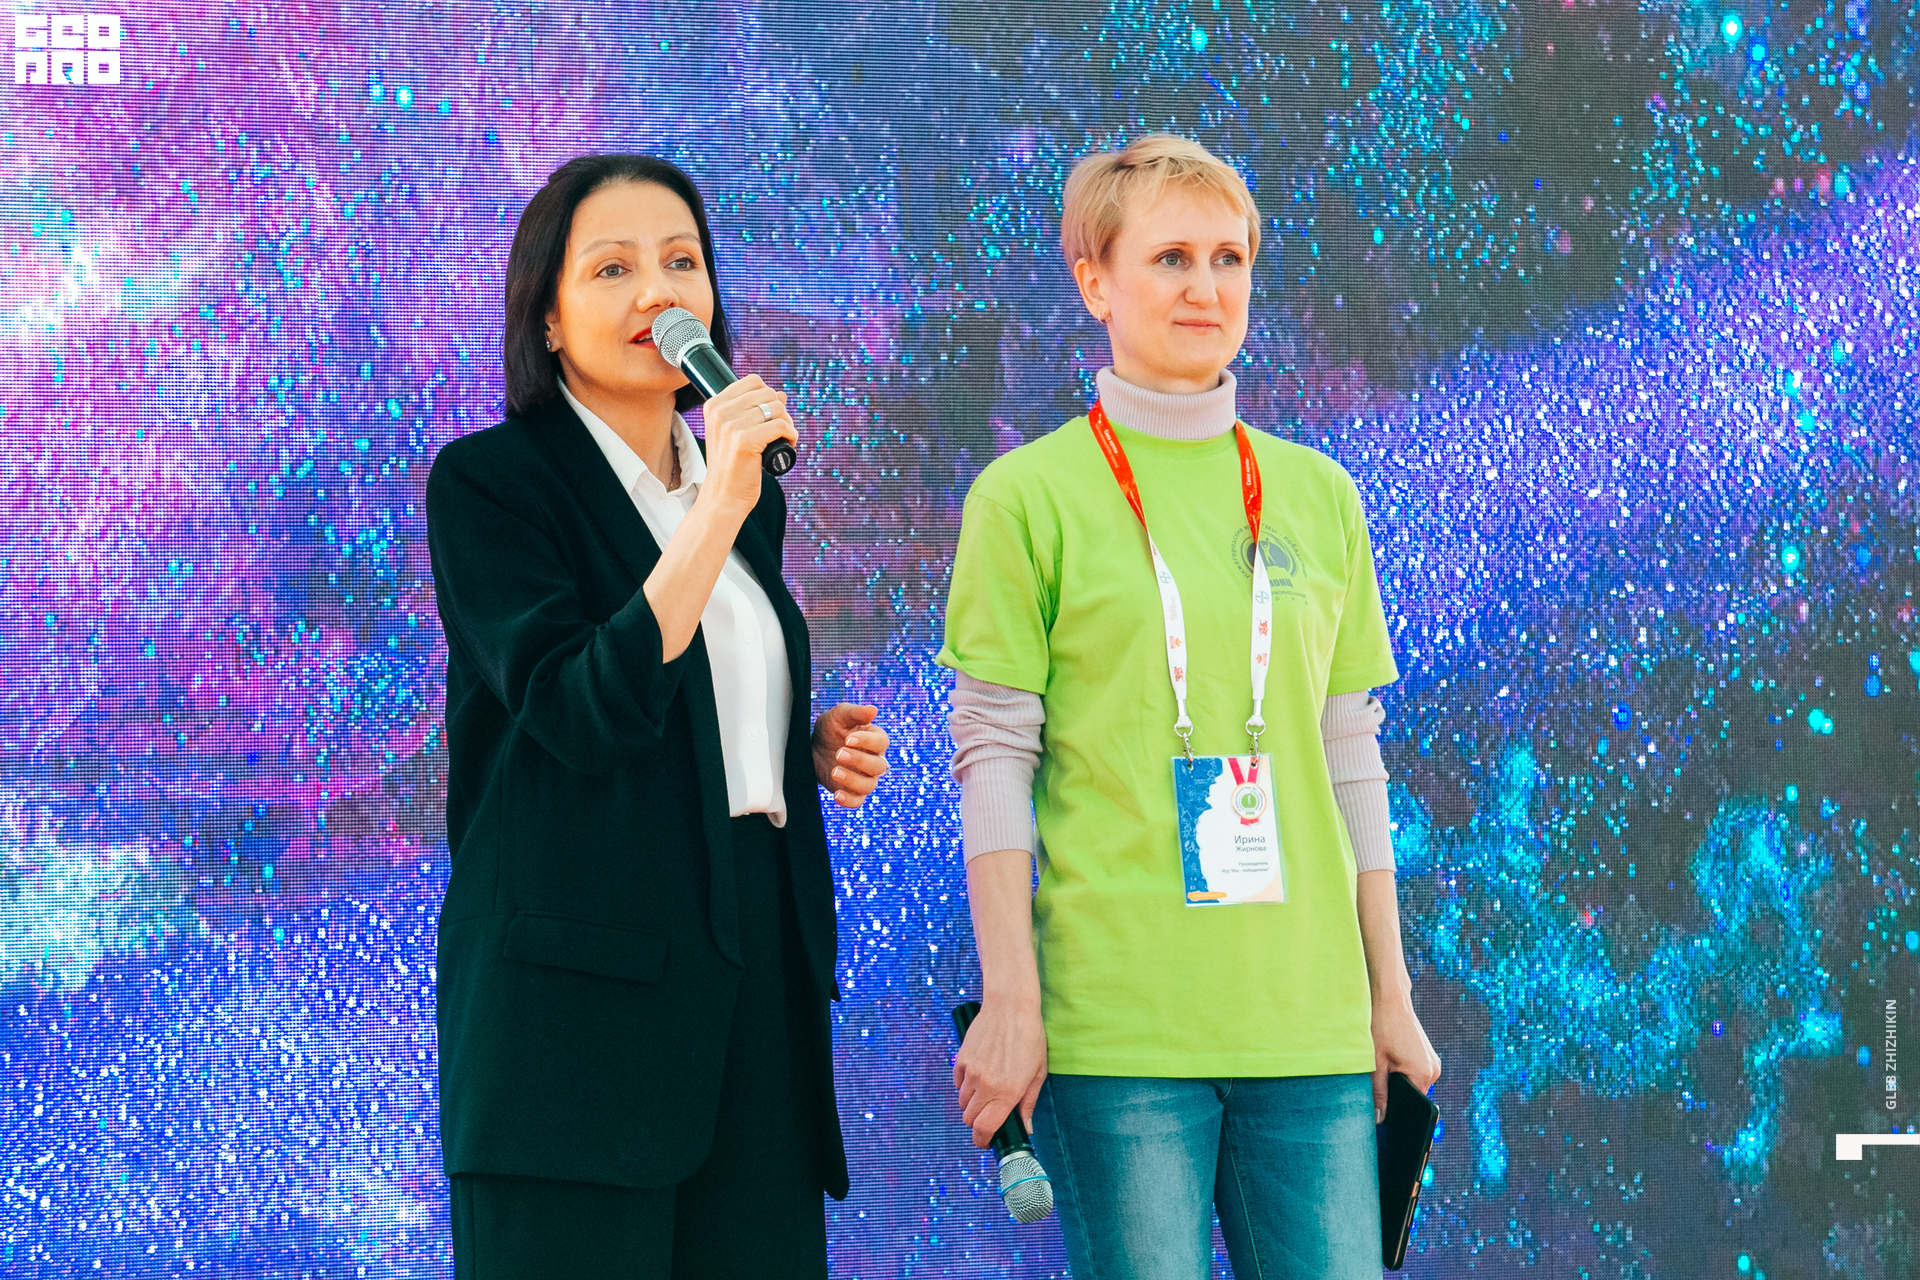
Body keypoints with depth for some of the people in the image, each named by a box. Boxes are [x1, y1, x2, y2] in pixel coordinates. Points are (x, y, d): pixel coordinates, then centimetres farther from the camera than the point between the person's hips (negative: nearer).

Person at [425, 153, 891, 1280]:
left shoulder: (748, 487, 17)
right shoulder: (488, 481, -4)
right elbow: (584, 715, -17)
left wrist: (814, 745, 8)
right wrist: (716, 507, -21)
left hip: (758, 971, 6)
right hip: (577, 990, -6)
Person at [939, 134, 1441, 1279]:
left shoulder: (1317, 493, 13)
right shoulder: (1030, 496, 1)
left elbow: (1351, 757, 15)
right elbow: (994, 758, -2)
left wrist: (1392, 993, 12)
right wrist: (1010, 999, -7)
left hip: (1310, 1016, 4)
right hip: (1117, 1018, -4)